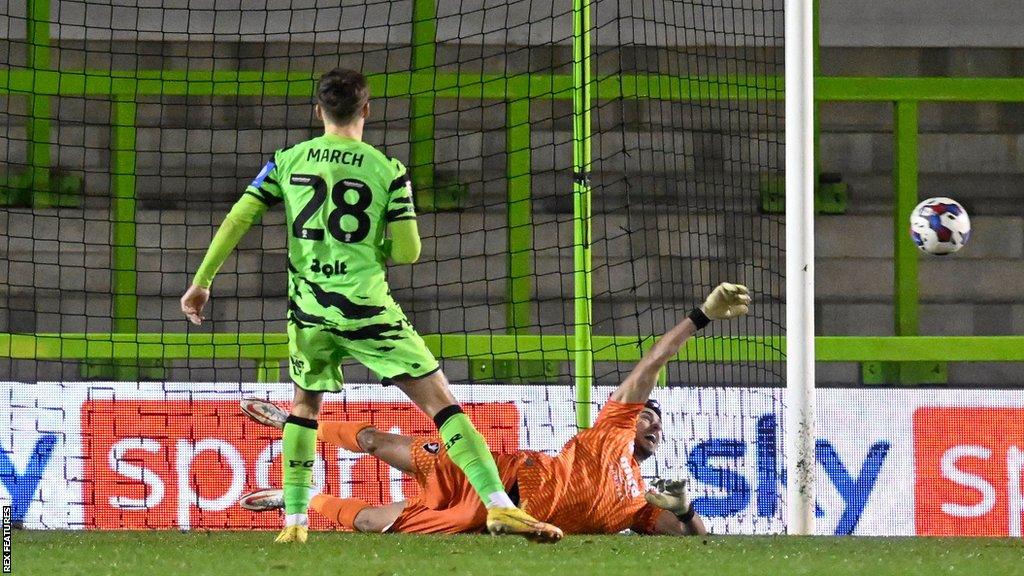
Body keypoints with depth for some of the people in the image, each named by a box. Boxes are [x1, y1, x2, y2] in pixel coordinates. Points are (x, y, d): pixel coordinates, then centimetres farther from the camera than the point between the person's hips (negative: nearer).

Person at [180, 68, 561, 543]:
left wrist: (202, 281, 8)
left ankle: (294, 521, 23)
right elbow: (407, 251, -4)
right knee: (441, 400, -4)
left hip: (309, 311, 3)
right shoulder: (387, 170, -2)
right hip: (367, 308, -3)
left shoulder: (287, 162, 6)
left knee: (304, 404, 28)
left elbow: (237, 219, 2)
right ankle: (498, 506, -15)